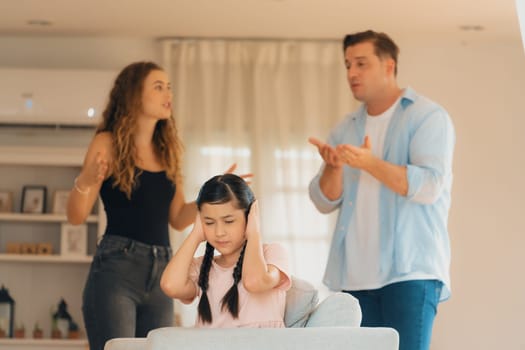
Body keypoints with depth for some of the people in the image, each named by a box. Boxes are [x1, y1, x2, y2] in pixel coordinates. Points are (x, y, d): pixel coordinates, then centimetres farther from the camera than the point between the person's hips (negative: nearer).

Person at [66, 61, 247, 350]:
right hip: (115, 270, -6)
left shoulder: (167, 149, 14)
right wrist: (85, 182, -25)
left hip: (161, 273, 6)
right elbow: (76, 216, -6)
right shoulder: (108, 144, -3)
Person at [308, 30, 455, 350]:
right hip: (354, 275, 6)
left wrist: (370, 163, -23)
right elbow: (325, 201, 12)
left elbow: (429, 187, -13)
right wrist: (333, 166, -9)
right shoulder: (346, 129, 18)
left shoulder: (427, 117, 1)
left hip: (410, 272, -5)